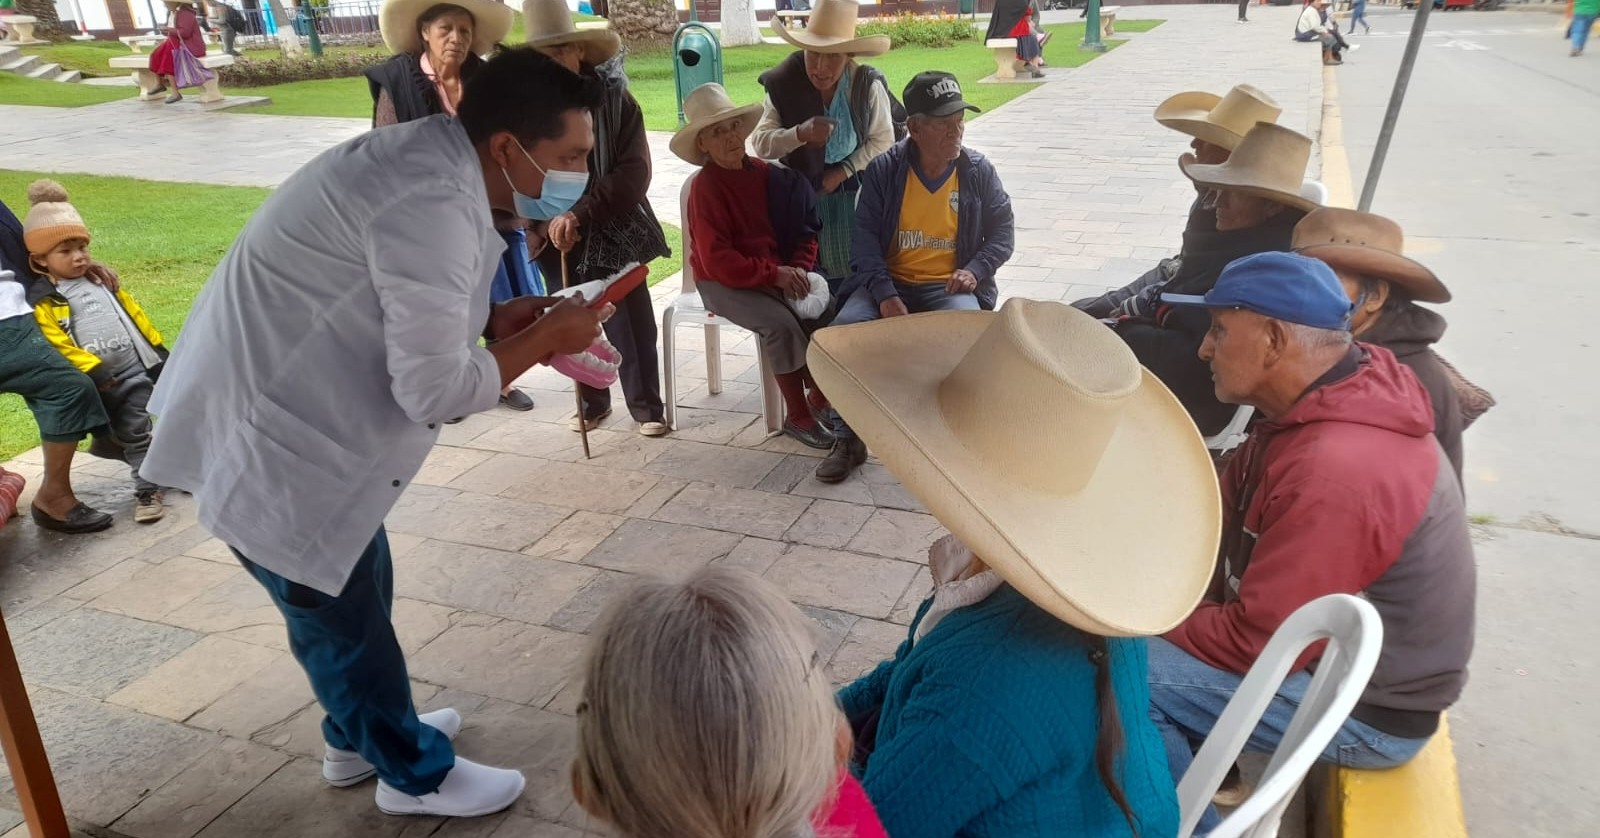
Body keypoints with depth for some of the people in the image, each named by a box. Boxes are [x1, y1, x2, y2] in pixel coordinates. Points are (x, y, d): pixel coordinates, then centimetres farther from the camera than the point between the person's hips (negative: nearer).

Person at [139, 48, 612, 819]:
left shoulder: (429, 157, 3)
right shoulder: (433, 204, -29)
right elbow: (435, 389, -26)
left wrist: (494, 321, -2)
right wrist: (546, 337, -14)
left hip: (279, 411, 9)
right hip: (266, 443, -9)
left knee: (355, 587, 23)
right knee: (343, 615, 8)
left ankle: (361, 737, 44)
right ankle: (415, 773, 30)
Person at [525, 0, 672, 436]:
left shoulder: (614, 98, -7)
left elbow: (634, 171, -14)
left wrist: (580, 214, -22)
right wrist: (551, 221, -15)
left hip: (613, 232, -2)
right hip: (557, 238, 2)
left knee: (631, 325, 1)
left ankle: (647, 407, 15)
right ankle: (592, 403, 30)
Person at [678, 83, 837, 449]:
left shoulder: (766, 173, 4)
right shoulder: (705, 188, -13)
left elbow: (804, 231, 8)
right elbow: (718, 261, -19)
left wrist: (798, 269, -11)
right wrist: (775, 274, -23)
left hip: (778, 275, 5)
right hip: (724, 283, -5)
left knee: (824, 309, -20)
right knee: (781, 323, -29)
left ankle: (820, 395, -2)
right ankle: (797, 416, -12)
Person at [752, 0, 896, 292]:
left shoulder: (868, 84, -14)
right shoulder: (783, 84, -12)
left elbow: (883, 139, -6)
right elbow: (760, 142, -13)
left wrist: (842, 172, -15)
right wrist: (800, 134, -32)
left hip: (857, 188, 0)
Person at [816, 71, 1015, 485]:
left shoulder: (979, 171, 4)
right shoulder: (884, 170, 0)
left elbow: (1002, 232, 9)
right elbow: (866, 236, -5)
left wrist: (975, 270, -11)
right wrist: (885, 295, -18)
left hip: (950, 286, 0)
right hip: (889, 283, 1)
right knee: (845, 327, -27)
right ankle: (848, 439, -12)